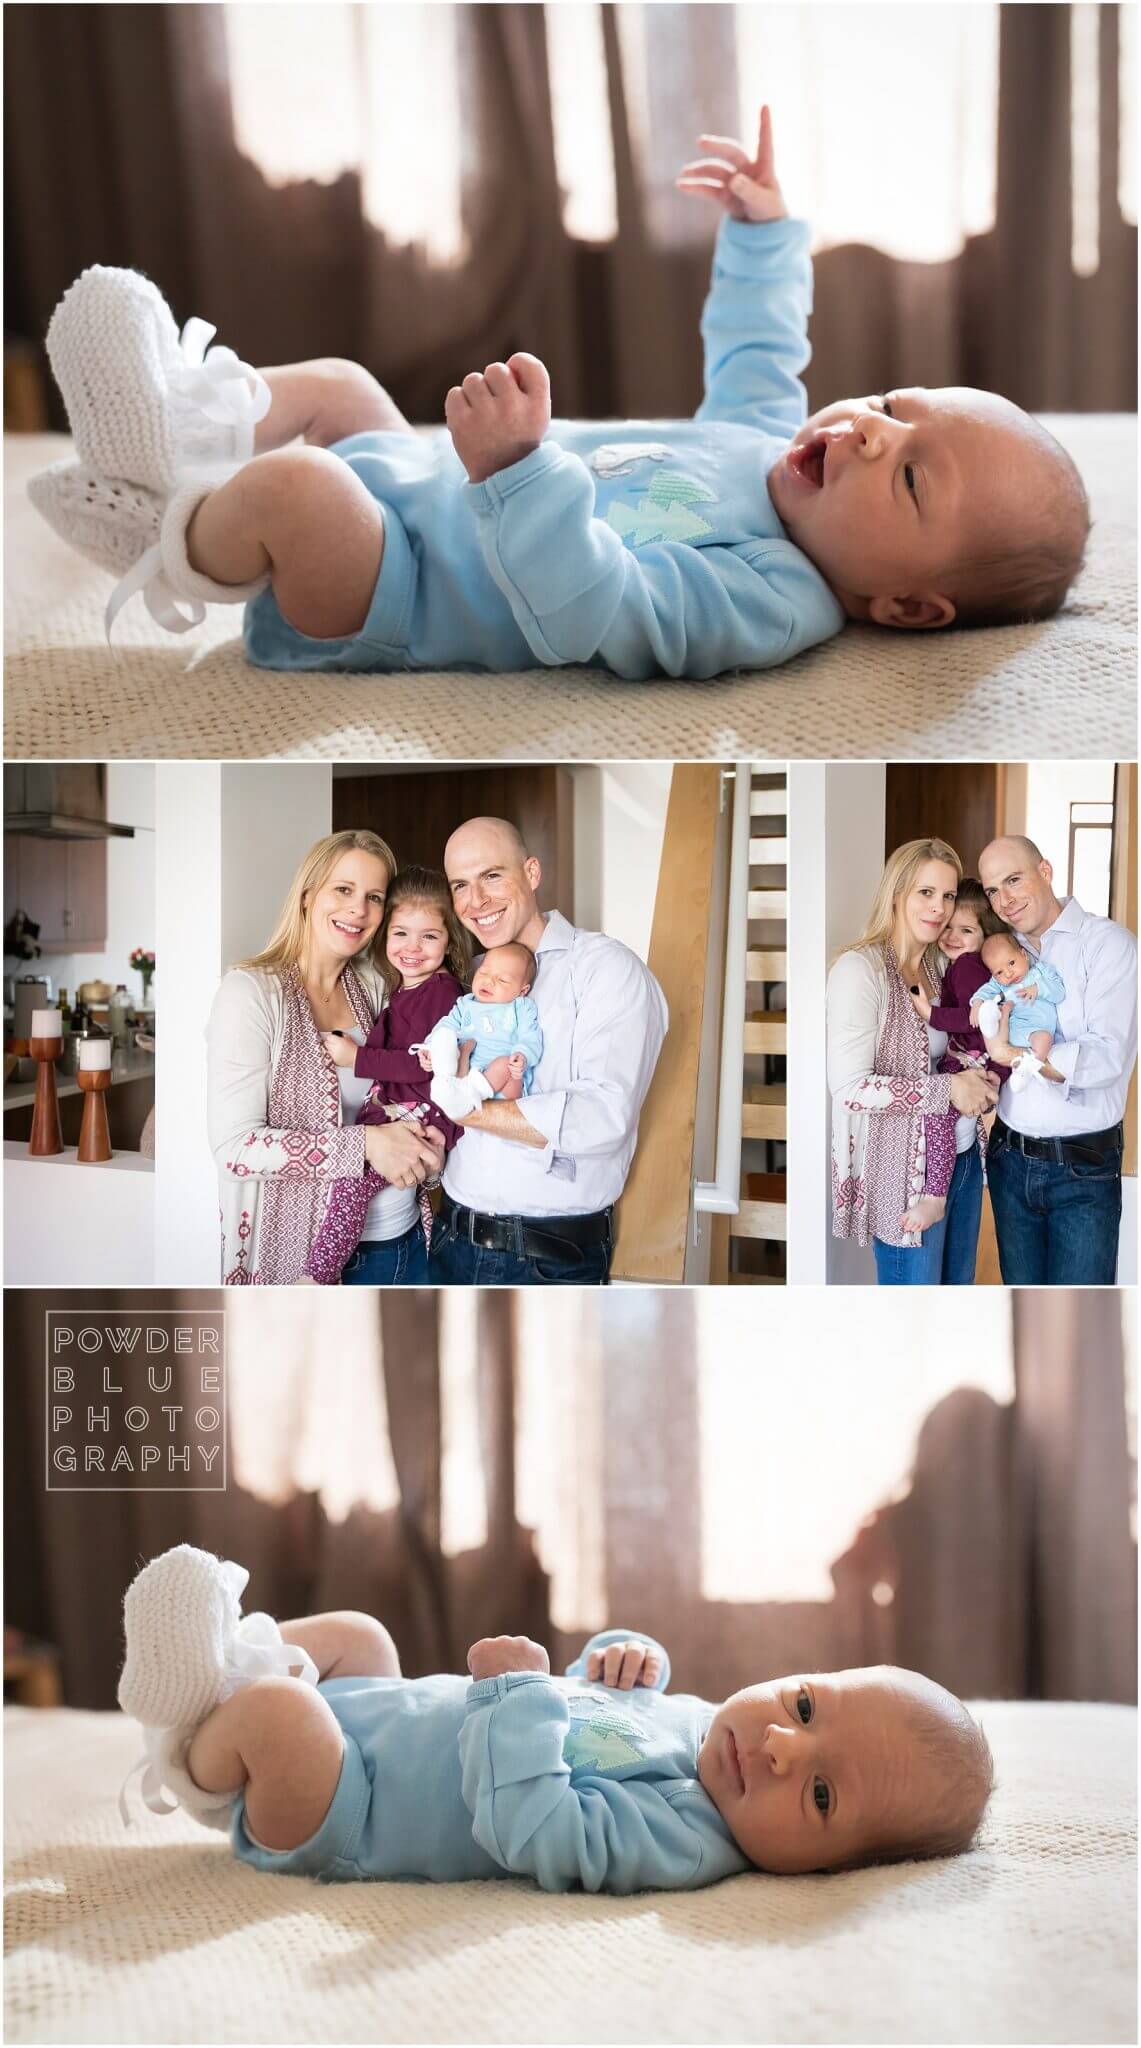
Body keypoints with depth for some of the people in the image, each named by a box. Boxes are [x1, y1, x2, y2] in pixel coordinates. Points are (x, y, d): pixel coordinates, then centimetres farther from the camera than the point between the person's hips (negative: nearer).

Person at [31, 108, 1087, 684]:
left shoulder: (766, 600, -29)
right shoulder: (767, 440, 0)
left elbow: (589, 609, -42)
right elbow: (752, 357, 24)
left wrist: (518, 473, -54)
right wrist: (763, 232, 25)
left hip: (374, 606, -9)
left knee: (297, 484, -32)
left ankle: (177, 546, -4)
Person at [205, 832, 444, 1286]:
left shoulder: (374, 989, 6)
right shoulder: (250, 991, -13)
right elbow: (235, 1147, -19)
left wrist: (423, 1144, -6)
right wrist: (365, 1145, -23)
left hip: (402, 1241, 6)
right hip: (300, 1254, -6)